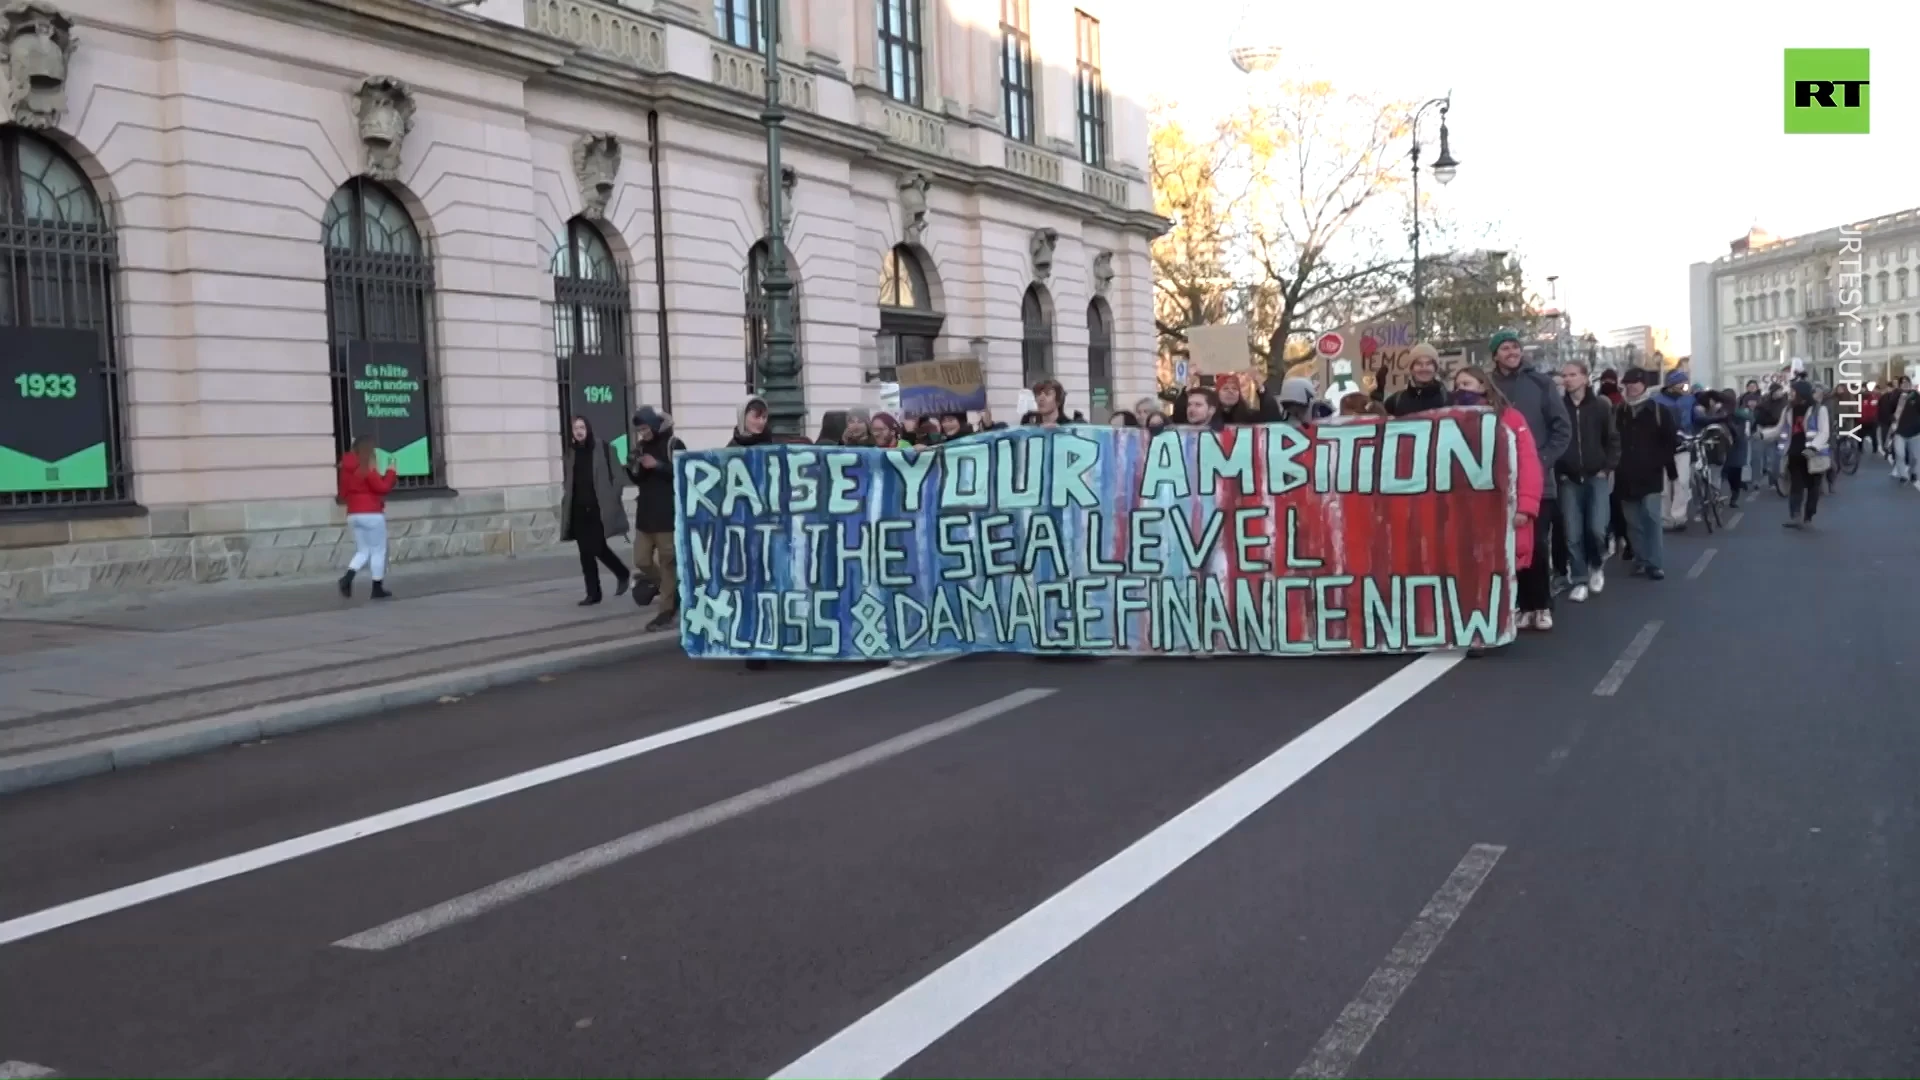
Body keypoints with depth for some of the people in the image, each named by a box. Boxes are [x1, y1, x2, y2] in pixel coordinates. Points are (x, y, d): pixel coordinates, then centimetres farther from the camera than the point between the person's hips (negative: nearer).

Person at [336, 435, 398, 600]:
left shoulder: (347, 469, 12)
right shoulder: (367, 467, -11)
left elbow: (343, 493, 17)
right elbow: (382, 487, -13)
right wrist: (391, 472, -1)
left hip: (353, 515, 7)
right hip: (371, 514, -7)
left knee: (363, 551, 13)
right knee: (378, 551, 3)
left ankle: (347, 577, -12)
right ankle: (378, 589, 4)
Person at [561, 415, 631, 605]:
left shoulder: (602, 449, -2)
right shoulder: (570, 453, 10)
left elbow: (614, 476, -3)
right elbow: (568, 483, 14)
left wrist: (612, 502, -9)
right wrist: (566, 507, 7)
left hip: (598, 508, -4)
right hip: (579, 510, 4)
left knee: (598, 548, -8)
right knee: (586, 552, 3)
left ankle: (623, 575, 17)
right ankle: (593, 593, 10)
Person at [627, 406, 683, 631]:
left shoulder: (674, 445, -5)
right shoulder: (642, 447, 13)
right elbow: (638, 480, 18)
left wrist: (657, 465, -19)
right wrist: (632, 468, -3)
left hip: (668, 515, -7)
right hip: (645, 514, 7)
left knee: (667, 563, -2)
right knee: (641, 561, 6)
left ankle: (667, 610, 4)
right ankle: (674, 592, 25)